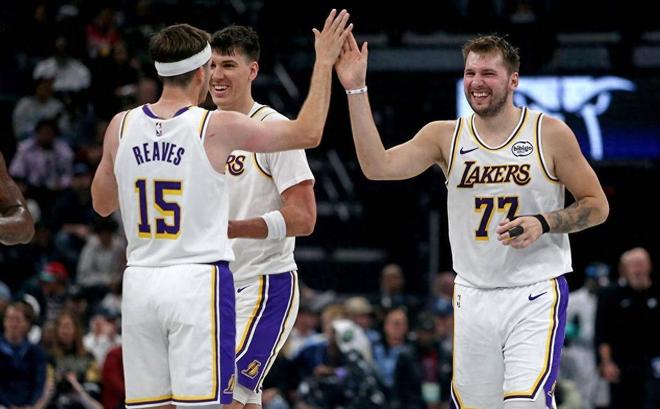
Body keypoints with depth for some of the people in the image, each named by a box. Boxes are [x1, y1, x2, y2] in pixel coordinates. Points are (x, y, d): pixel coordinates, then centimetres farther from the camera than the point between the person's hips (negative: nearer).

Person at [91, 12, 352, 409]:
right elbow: (308, 133, 3)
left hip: (140, 282, 4)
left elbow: (102, 203, 19)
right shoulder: (218, 128, -7)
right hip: (198, 280, -4)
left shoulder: (121, 126, 4)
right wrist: (324, 63, 11)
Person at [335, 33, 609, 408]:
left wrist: (543, 223, -15)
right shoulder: (446, 137, 3)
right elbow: (378, 166, -11)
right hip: (474, 296, 4)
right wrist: (356, 89, -17)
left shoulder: (550, 134, -4)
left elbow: (597, 206, 2)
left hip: (536, 293, -3)